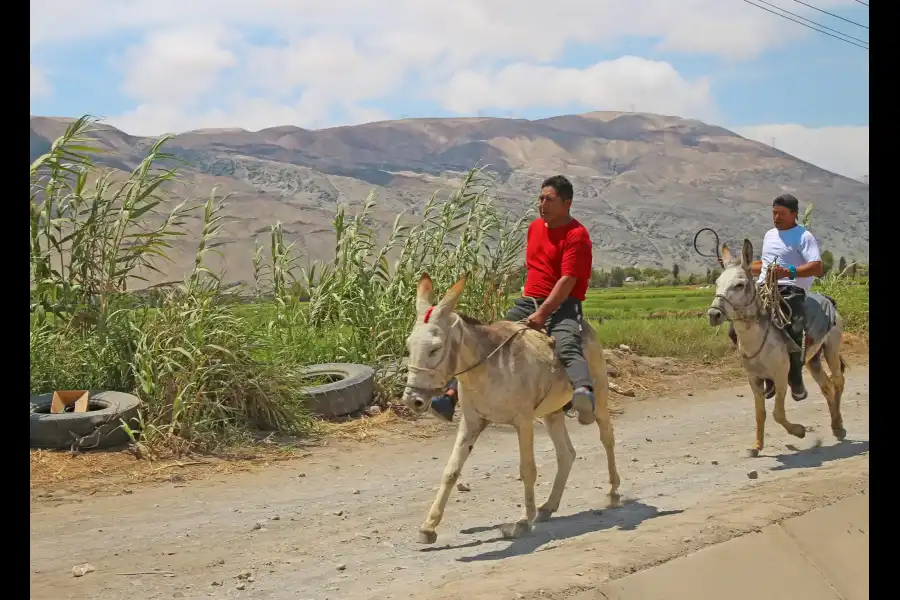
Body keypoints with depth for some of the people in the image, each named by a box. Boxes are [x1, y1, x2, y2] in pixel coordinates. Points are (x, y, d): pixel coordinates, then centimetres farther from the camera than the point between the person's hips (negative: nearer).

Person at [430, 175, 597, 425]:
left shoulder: (576, 235, -8)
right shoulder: (535, 227, 18)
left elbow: (567, 281, -18)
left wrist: (542, 314, -24)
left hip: (561, 305, -7)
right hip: (528, 302, 8)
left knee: (567, 348, -37)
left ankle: (583, 391, -65)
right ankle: (451, 395, -10)